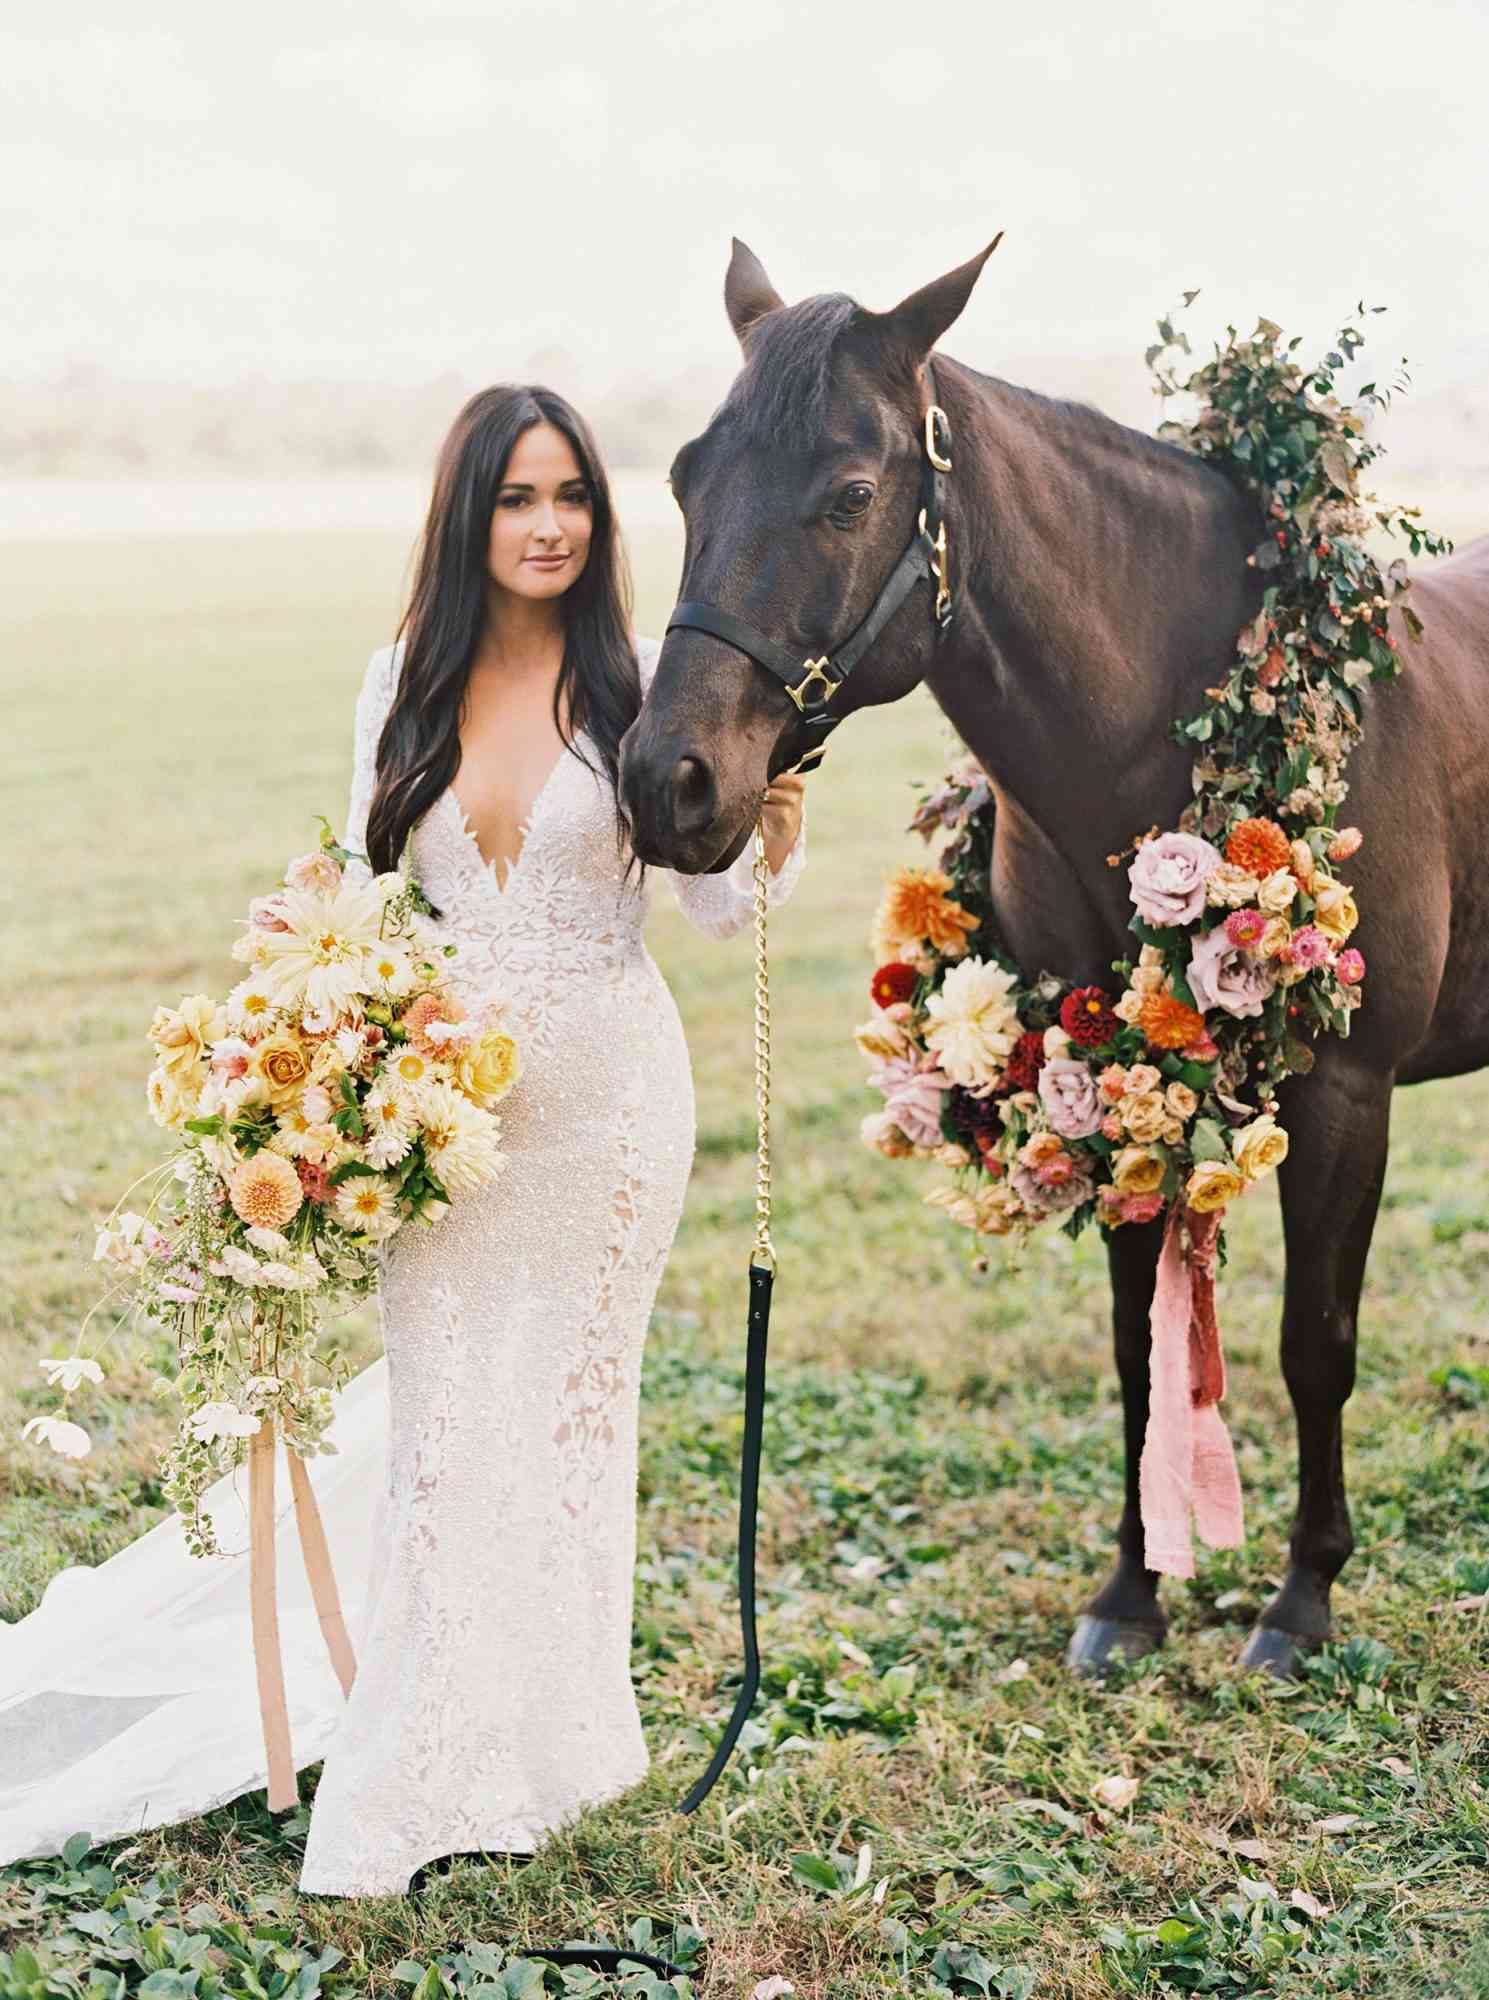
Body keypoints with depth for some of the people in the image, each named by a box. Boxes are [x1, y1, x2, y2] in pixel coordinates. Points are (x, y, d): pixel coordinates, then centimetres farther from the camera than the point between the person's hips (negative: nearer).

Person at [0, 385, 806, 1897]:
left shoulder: (640, 682, -5)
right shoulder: (403, 680, 4)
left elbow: (717, 906, -5)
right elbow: (366, 887, 11)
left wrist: (775, 827, -25)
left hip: (602, 1091, -2)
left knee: (565, 1404, 10)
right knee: (442, 1416, 5)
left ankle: (535, 1747, 26)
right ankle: (429, 1761, 21)